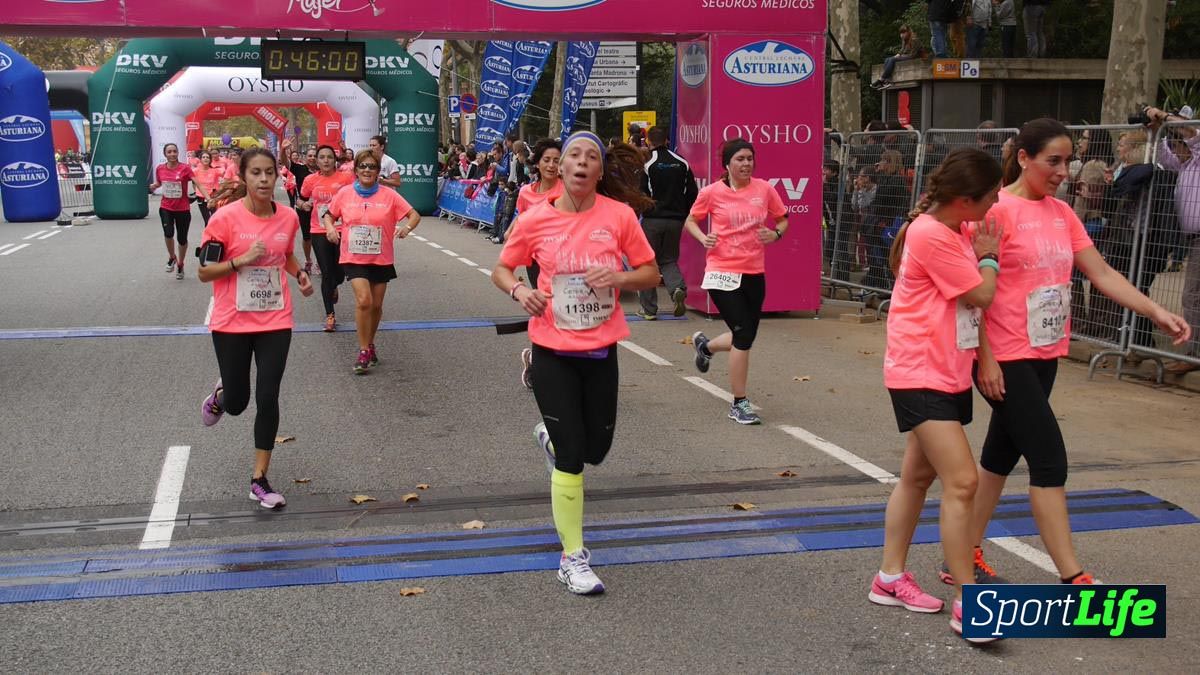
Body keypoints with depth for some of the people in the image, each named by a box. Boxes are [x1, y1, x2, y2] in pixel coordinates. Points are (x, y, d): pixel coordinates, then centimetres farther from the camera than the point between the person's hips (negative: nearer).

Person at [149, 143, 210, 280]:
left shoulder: (185, 168, -11)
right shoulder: (160, 168, -1)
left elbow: (198, 184, -18)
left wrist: (208, 198, -32)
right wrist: (153, 186, -7)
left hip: (183, 209, -1)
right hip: (166, 208, 1)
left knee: (182, 238, 7)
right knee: (168, 233, -20)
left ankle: (180, 264, 31)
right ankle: (172, 257, 9)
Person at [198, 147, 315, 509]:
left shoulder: (288, 217, -1)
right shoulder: (226, 218, -14)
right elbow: (204, 273, -10)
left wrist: (300, 275, -1)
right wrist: (243, 259, -24)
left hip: (275, 322, 2)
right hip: (232, 324, -2)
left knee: (268, 399, -3)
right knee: (237, 404, 10)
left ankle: (260, 480, 9)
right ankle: (221, 394, 49)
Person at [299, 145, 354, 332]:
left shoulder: (346, 178, -4)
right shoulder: (311, 180, 0)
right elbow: (301, 199, 14)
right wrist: (303, 205, -8)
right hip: (320, 232, 0)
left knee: (340, 272, 5)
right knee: (326, 273, 0)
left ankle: (333, 287, 44)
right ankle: (330, 315, 10)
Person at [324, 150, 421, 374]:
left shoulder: (389, 195, -4)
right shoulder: (344, 193, -2)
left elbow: (414, 214, 0)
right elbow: (329, 215, 12)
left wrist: (407, 227, -21)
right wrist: (330, 227, -9)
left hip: (381, 258, 1)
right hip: (354, 257, -1)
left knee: (376, 305, 11)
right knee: (363, 300, -18)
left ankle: (370, 344, 35)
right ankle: (363, 351, -7)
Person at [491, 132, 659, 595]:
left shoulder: (619, 215, -7)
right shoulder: (536, 219, -7)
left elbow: (651, 274, 1)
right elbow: (501, 269, 6)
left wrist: (617, 278, -19)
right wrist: (519, 290, -16)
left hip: (601, 350, 2)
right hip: (553, 351, -2)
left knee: (595, 449, 16)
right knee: (571, 458, -3)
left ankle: (550, 438, 52)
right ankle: (572, 558, 11)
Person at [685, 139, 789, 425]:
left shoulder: (764, 189, 2)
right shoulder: (712, 192, -4)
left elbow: (783, 219, 14)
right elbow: (690, 221, 9)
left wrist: (775, 234, -8)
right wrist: (704, 238, -11)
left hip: (754, 274, 4)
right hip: (722, 273, -4)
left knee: (744, 336, 12)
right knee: (743, 335, -12)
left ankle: (705, 345, 46)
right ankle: (739, 404, 2)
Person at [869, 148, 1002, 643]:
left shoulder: (954, 232, 10)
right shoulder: (931, 235, -20)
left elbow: (974, 297, 11)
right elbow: (981, 294, -16)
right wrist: (989, 257, 0)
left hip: (947, 374, 10)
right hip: (920, 375, -10)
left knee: (918, 474, 16)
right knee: (962, 481, -13)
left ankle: (890, 578, 28)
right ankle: (966, 603, -7)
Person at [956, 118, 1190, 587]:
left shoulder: (1062, 213, 10)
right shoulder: (998, 210, -13)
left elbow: (1102, 273, 8)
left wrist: (1156, 312, -3)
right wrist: (985, 359, -16)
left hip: (1045, 355, 8)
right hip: (1005, 358, -8)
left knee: (1003, 453, 14)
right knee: (1050, 459, -8)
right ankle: (1073, 578, -2)